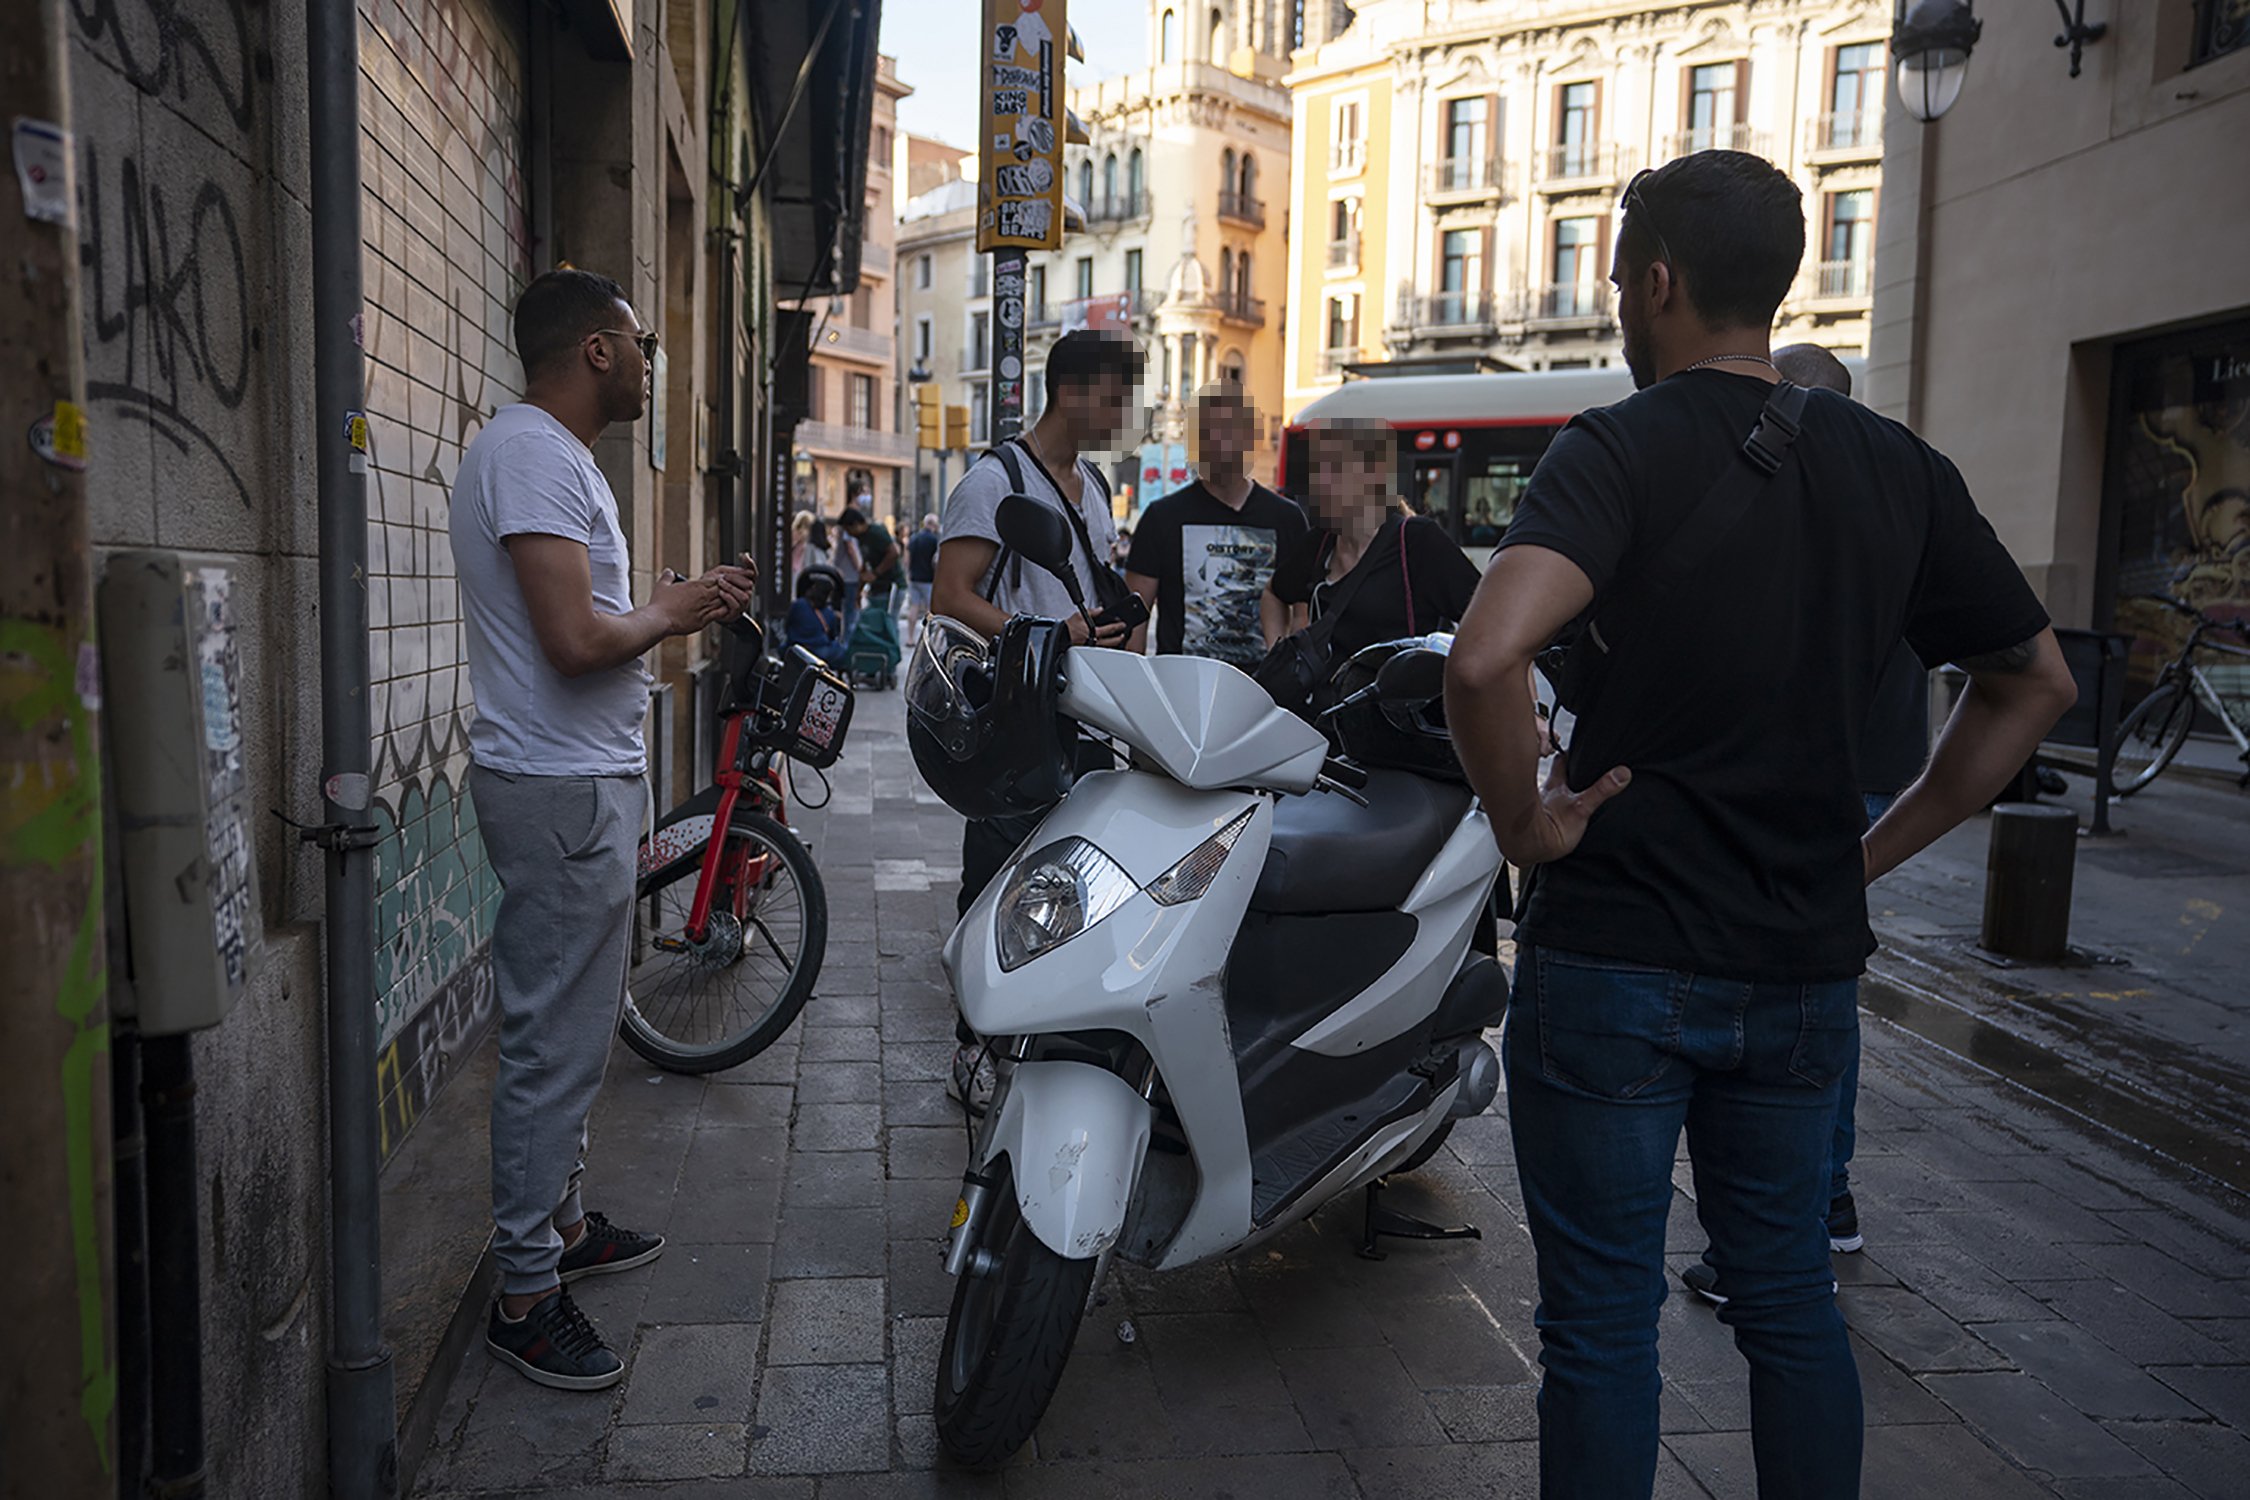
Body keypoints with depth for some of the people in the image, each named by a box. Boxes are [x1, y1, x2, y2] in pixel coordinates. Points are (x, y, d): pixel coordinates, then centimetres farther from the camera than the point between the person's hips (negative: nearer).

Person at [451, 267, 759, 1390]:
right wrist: (665, 613, -8)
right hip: (563, 790, -11)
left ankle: (557, 1223, 34)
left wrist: (679, 603, 8)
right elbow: (575, 641, -26)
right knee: (556, 1043, -4)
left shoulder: (553, 452, 18)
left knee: (571, 1031, 20)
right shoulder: (533, 454, -16)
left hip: (586, 779, 11)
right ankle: (526, 1294, 7)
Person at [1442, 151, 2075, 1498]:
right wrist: (1878, 849, 13)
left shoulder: (1618, 450, -13)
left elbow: (1485, 661, -31)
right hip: (1807, 969, 6)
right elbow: (2036, 684, 14)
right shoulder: (1897, 468, 4)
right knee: (1790, 1298, 21)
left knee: (1603, 1320, 9)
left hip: (1615, 961, -5)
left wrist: (1524, 820, -14)